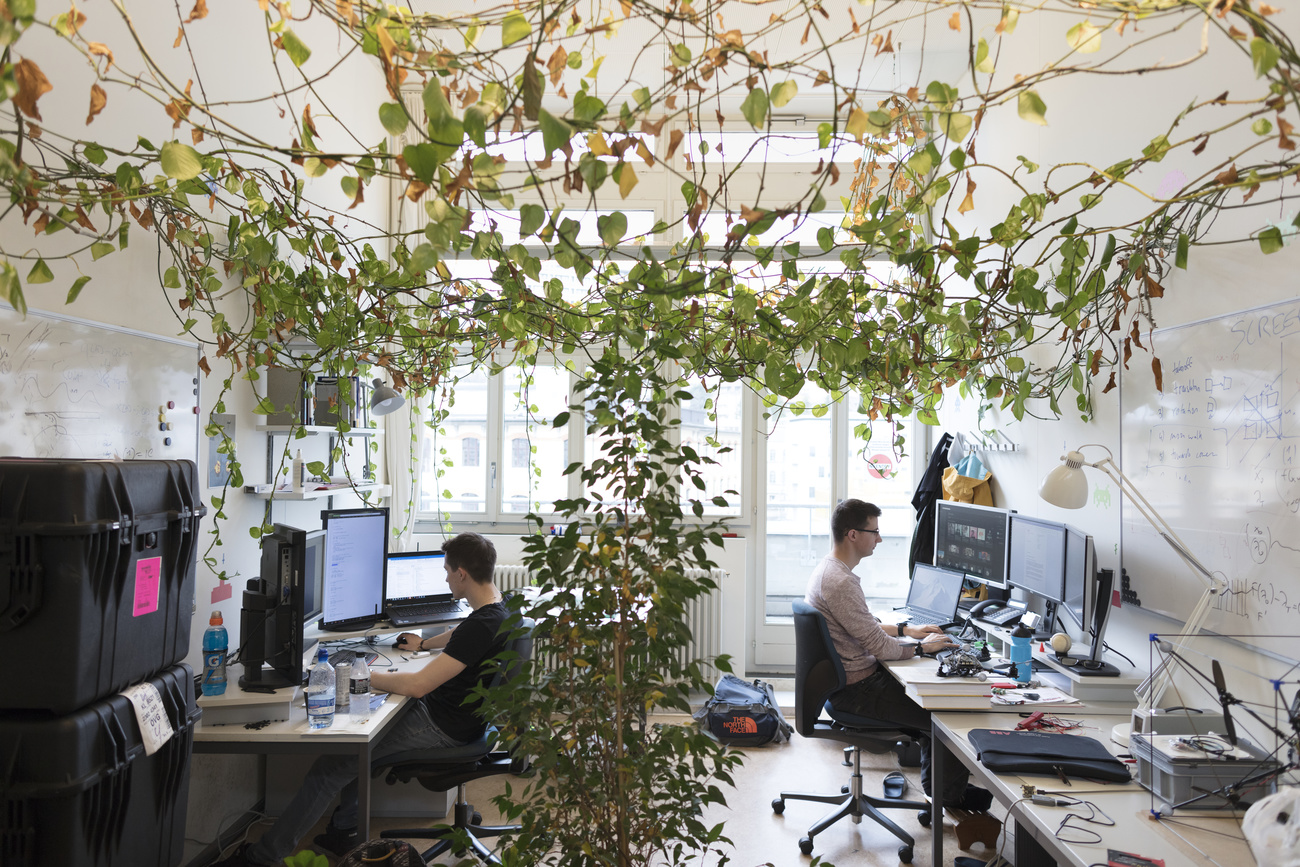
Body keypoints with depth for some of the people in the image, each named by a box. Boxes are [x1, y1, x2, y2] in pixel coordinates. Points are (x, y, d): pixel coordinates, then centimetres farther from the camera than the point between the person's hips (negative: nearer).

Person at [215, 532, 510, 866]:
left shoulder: (482, 626, -30)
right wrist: (425, 644, 37)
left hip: (441, 725, -10)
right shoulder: (496, 606, 1)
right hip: (444, 708, 10)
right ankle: (345, 831, 26)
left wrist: (365, 675, -17)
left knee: (333, 764, -6)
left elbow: (417, 685, -30)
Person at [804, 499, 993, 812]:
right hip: (855, 689, -11)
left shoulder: (828, 569, 6)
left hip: (844, 678, 11)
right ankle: (950, 795, 18)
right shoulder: (841, 582, -28)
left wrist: (906, 630, 14)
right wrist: (922, 647, -7)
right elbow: (881, 647, -23)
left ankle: (933, 781, 31)